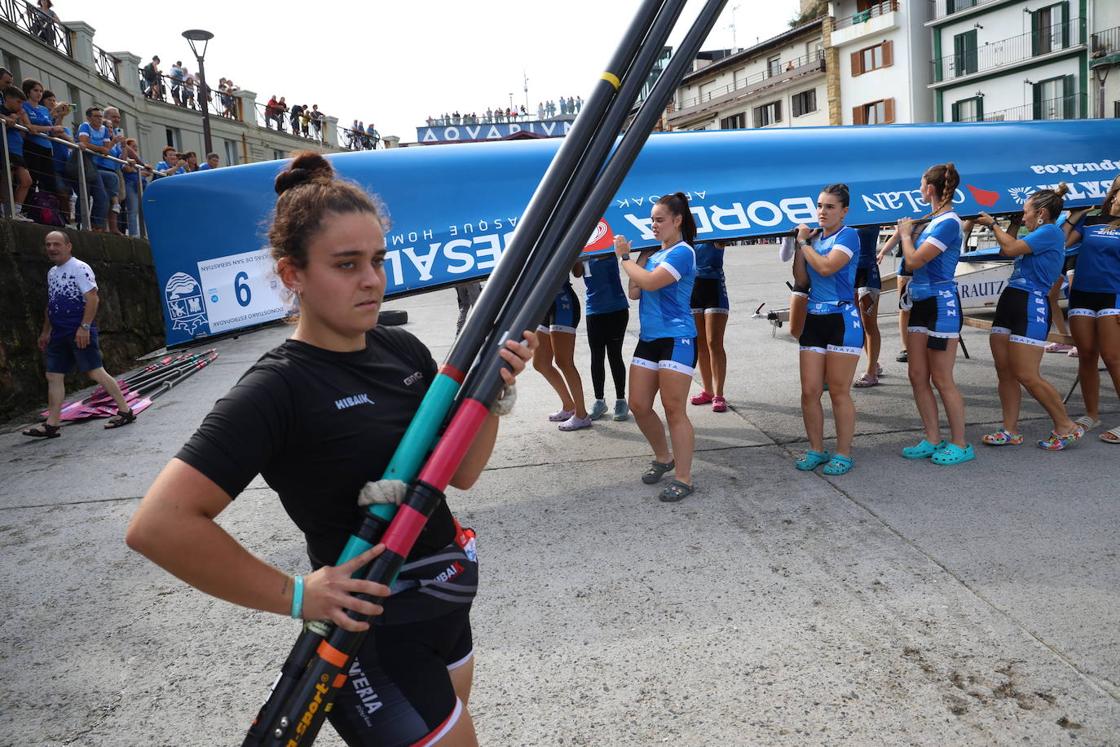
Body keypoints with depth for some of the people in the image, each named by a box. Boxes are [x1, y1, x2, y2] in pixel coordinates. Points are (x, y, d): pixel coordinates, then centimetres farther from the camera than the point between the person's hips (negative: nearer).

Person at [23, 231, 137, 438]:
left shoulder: (79, 268, -9)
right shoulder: (52, 272, 18)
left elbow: (93, 299, -16)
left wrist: (84, 327, -22)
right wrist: (46, 332, 23)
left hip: (79, 332, -9)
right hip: (59, 334, 9)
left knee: (96, 372, -7)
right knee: (53, 376, 6)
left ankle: (125, 411, 1)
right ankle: (51, 425, 9)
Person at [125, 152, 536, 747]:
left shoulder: (402, 350, -1)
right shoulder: (278, 389, -22)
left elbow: (461, 470, 4)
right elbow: (160, 524, -27)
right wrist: (295, 597, -22)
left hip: (445, 606, 7)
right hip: (373, 636, -7)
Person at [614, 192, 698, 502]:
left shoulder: (682, 252, -9)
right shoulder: (653, 253, 15)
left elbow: (649, 282, -22)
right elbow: (634, 292, 11)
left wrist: (624, 258, -9)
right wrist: (638, 257, 5)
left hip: (676, 338, -8)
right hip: (648, 338, 8)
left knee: (674, 410, -6)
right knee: (639, 406, 8)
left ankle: (683, 479, 2)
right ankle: (663, 458, 29)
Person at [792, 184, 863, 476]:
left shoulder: (848, 235, -7)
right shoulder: (814, 236, 12)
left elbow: (826, 267, -22)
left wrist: (804, 243, -8)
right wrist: (799, 244, 2)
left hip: (842, 320, -6)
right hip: (813, 320, 6)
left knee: (839, 392, 0)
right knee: (809, 391, 4)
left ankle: (843, 454, 12)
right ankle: (816, 450, 17)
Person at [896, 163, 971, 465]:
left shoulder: (948, 222, -16)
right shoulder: (934, 220, 12)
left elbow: (914, 260, -18)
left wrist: (906, 234, -3)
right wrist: (908, 232, 13)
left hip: (941, 304, -9)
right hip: (921, 303, 9)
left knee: (941, 380, -3)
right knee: (917, 375, 9)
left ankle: (960, 445, 9)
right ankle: (933, 440, 18)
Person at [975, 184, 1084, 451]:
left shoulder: (1051, 232, -8)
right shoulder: (1040, 236, 21)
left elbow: (1011, 249, -15)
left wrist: (993, 224, 0)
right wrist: (994, 227, 21)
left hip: (1031, 306, -10)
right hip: (1010, 302, 10)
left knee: (1026, 376, -10)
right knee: (1004, 372, 5)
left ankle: (1067, 427, 3)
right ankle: (1011, 431, 9)